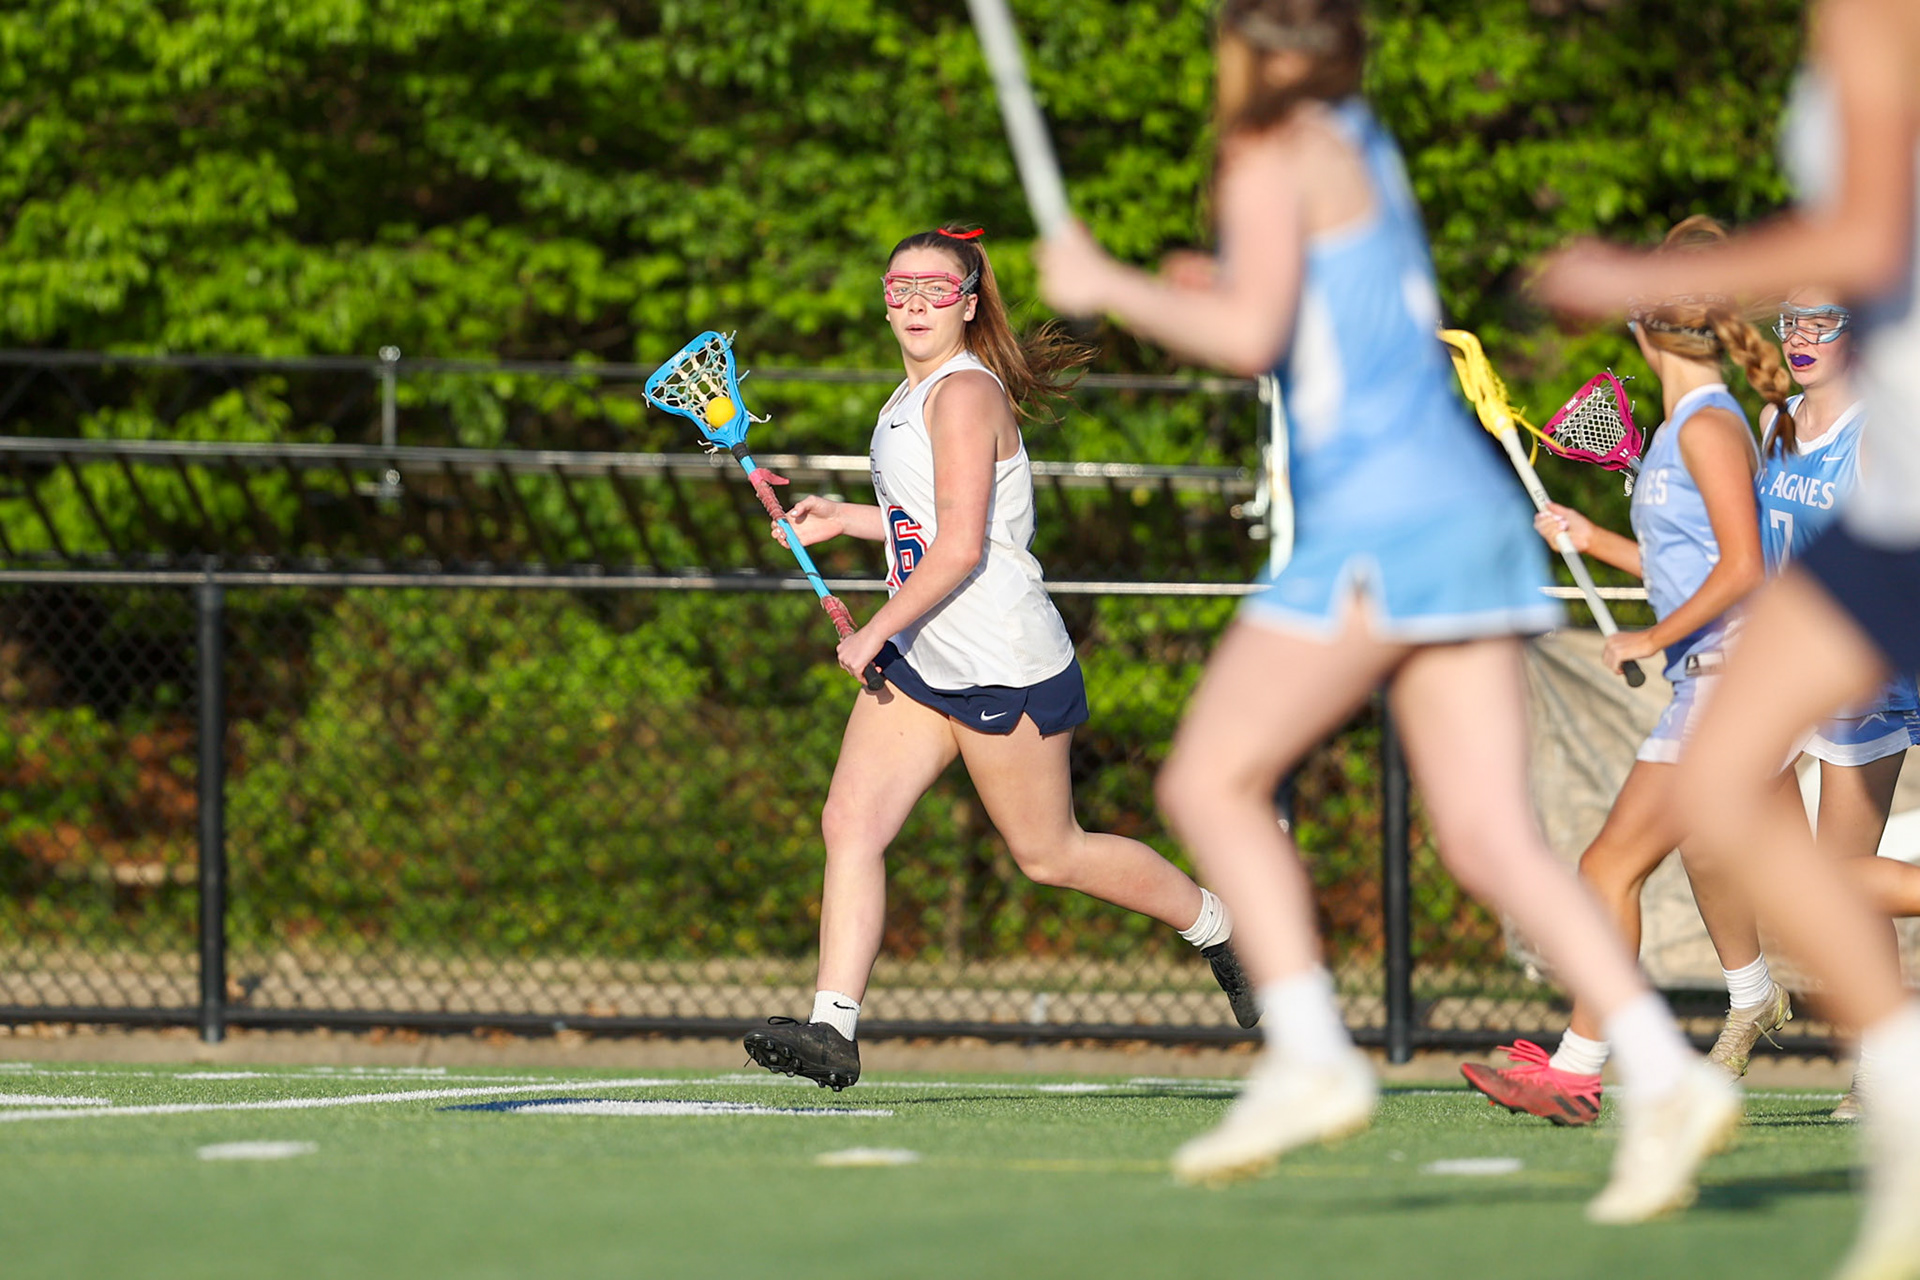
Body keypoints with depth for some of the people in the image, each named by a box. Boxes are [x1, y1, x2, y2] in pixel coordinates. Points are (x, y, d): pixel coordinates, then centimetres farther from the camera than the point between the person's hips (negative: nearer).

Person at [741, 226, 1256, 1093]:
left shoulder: (966, 394, -17)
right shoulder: (914, 397, 14)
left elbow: (961, 548, -24)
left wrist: (876, 631, -18)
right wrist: (842, 520, 20)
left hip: (1003, 664, -9)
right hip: (921, 663, 9)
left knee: (1049, 854, 4)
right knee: (851, 821, -8)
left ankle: (1223, 930, 25)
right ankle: (832, 1030, -13)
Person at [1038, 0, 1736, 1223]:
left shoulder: (1278, 153, -2)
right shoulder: (1367, 149, 23)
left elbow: (1250, 335, -13)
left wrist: (1106, 286, -2)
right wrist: (1228, 294, 31)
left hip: (1379, 517, -8)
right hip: (1463, 505, 8)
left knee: (1212, 778, -1)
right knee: (1493, 839, -2)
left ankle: (1310, 1055, -13)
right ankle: (1665, 1073, -17)